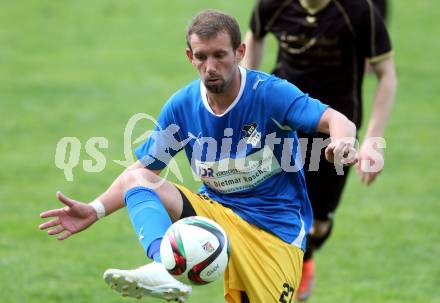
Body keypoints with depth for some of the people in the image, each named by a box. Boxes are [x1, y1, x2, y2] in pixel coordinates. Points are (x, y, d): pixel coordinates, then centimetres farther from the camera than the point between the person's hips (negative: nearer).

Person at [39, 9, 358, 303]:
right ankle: (165, 269, -48)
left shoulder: (270, 93, -16)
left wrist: (342, 140, -53)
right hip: (216, 211, 3)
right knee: (138, 181, -21)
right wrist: (95, 210, -8)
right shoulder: (182, 106, -2)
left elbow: (336, 121, -28)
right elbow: (143, 170, 6)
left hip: (275, 225, -3)